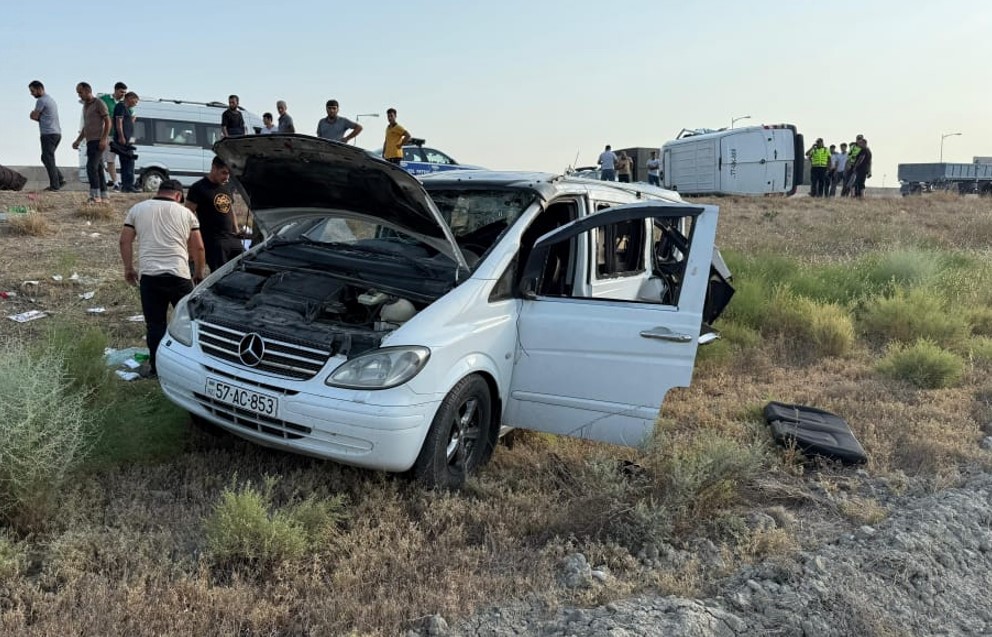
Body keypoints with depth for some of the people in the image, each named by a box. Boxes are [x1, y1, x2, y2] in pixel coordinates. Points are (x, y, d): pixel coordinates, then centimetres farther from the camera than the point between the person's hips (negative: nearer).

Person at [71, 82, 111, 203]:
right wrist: (78, 141, 19)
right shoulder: (85, 106, 21)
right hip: (90, 142, 9)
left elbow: (108, 122, -11)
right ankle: (103, 197, 9)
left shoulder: (99, 103, -4)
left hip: (98, 141, -9)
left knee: (91, 167, -19)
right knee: (98, 168, 7)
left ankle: (95, 196, -21)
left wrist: (104, 139, -21)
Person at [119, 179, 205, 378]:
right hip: (179, 274, -1)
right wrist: (199, 273, 19)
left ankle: (156, 367, 9)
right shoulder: (186, 213, 10)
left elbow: (125, 241, 8)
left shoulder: (137, 209, 12)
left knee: (155, 323, 6)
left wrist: (128, 268, 16)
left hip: (149, 275, 1)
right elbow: (198, 247, 8)